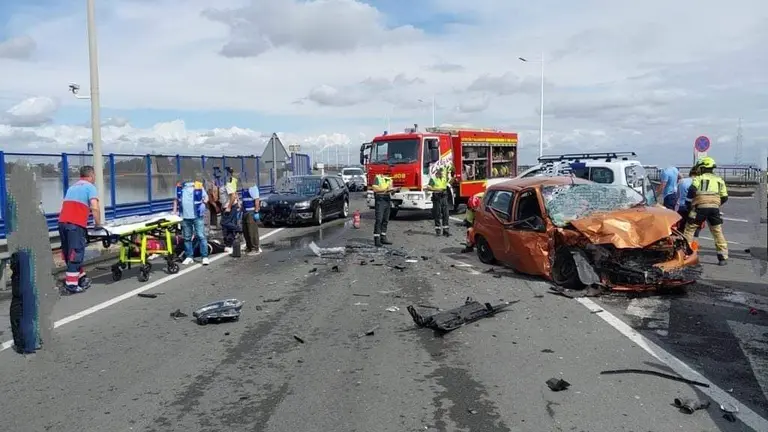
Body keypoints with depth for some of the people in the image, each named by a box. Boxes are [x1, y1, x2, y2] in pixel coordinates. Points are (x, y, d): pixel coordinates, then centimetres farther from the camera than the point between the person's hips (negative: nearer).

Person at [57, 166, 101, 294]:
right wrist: (98, 224, 1)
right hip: (76, 224, -8)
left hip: (62, 222, 8)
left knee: (69, 253, 14)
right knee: (75, 254, -4)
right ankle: (71, 284, -4)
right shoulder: (90, 187, 3)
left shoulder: (72, 187, 27)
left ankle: (81, 278, 24)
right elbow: (95, 208, -10)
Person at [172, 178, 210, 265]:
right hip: (185, 216, 4)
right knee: (187, 238, 11)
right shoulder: (179, 187, 9)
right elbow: (176, 199, 19)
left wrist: (205, 200, -13)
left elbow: (206, 196, 7)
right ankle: (189, 257, 21)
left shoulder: (198, 185, -2)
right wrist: (175, 211, 12)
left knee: (201, 236, -4)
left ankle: (205, 257, 1)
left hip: (197, 216, -4)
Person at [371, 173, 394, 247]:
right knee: (379, 220, -9)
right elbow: (374, 188, -13)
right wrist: (385, 189, -20)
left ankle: (383, 238, 15)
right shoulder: (377, 177, -4)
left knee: (385, 220, 9)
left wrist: (391, 189, -2)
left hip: (387, 199, 7)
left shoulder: (389, 178, 18)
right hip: (380, 200, -7)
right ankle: (377, 239, -8)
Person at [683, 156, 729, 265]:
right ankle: (723, 257, 8)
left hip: (700, 206, -4)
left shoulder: (699, 178, 8)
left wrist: (690, 196, 8)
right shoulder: (719, 180, 21)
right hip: (715, 207, 4)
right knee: (718, 232, 10)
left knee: (689, 229, 6)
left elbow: (692, 191, -10)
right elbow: (724, 198, 16)